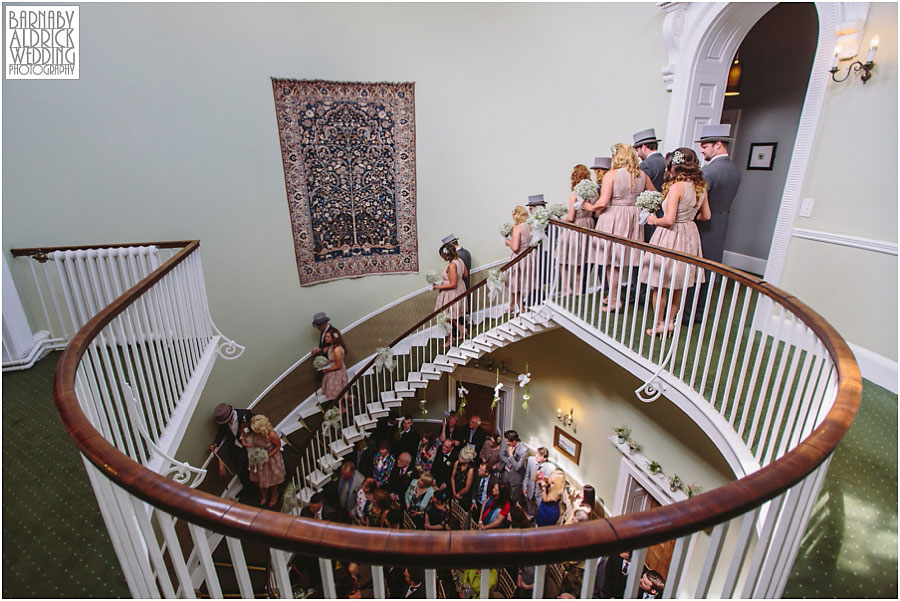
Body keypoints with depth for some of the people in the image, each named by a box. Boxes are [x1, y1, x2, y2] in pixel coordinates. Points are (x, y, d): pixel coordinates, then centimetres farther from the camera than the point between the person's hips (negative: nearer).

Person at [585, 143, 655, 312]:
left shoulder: (611, 174, -11)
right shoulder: (642, 175, 5)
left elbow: (603, 202, -18)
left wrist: (591, 207, 0)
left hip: (613, 217, -6)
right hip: (634, 218, 6)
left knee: (612, 262, 3)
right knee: (625, 259, 14)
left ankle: (614, 300, 9)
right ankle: (613, 294, 25)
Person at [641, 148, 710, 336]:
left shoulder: (676, 186, -19)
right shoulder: (700, 186, 3)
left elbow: (669, 220, -23)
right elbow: (705, 215, 13)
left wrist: (654, 220, -4)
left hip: (671, 236, -8)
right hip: (690, 234, 8)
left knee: (660, 286, 6)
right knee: (678, 286, 19)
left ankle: (660, 324, 16)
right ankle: (670, 321, 31)